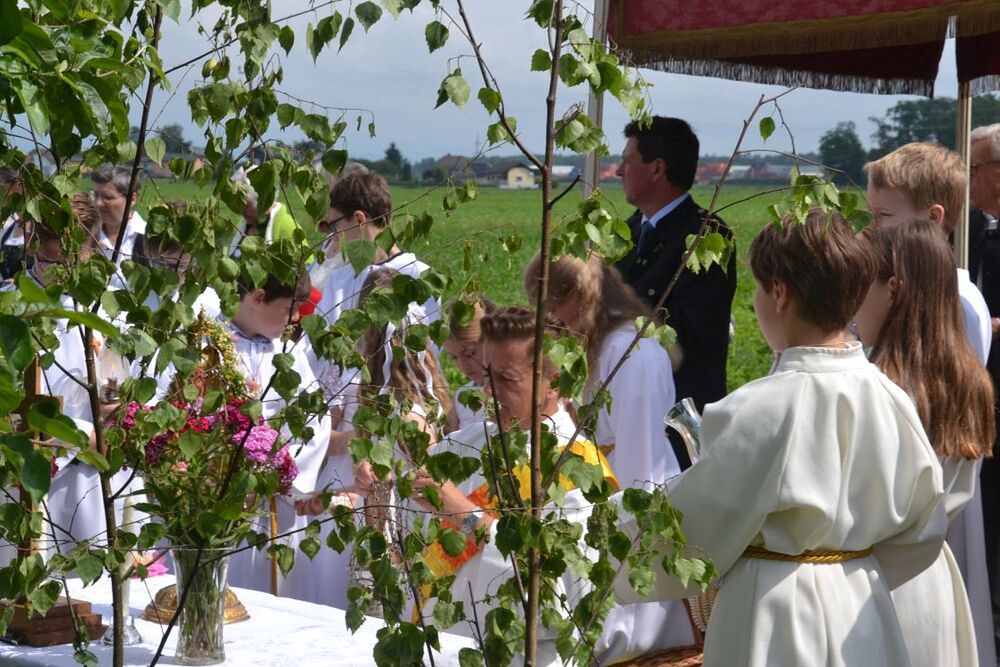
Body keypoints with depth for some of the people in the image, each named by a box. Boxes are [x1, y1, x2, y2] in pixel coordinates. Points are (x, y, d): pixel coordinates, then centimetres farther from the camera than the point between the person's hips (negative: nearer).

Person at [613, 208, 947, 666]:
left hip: (776, 620, -6)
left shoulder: (760, 409, -22)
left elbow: (691, 520, -12)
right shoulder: (890, 400, -4)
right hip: (865, 614, 6)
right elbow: (920, 531, 6)